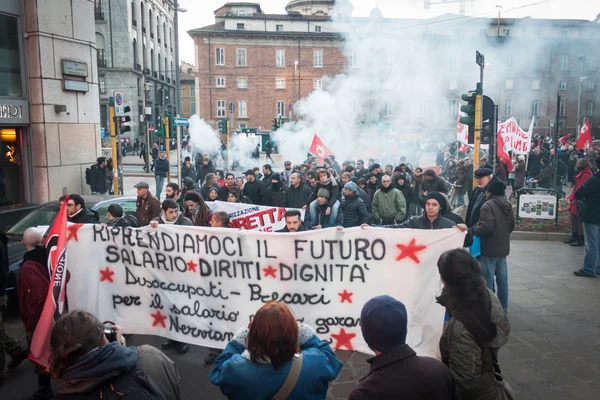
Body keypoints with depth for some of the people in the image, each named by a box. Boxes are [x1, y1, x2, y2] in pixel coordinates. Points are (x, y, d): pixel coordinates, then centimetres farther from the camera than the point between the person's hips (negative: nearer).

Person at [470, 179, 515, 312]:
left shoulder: (488, 205, -19)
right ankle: (503, 307, 25)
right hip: (503, 248, 8)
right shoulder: (508, 204, 9)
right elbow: (512, 225, 16)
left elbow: (486, 227, -25)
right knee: (502, 278, 15)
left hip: (489, 249, -8)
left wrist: (473, 230, -10)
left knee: (487, 280, 1)